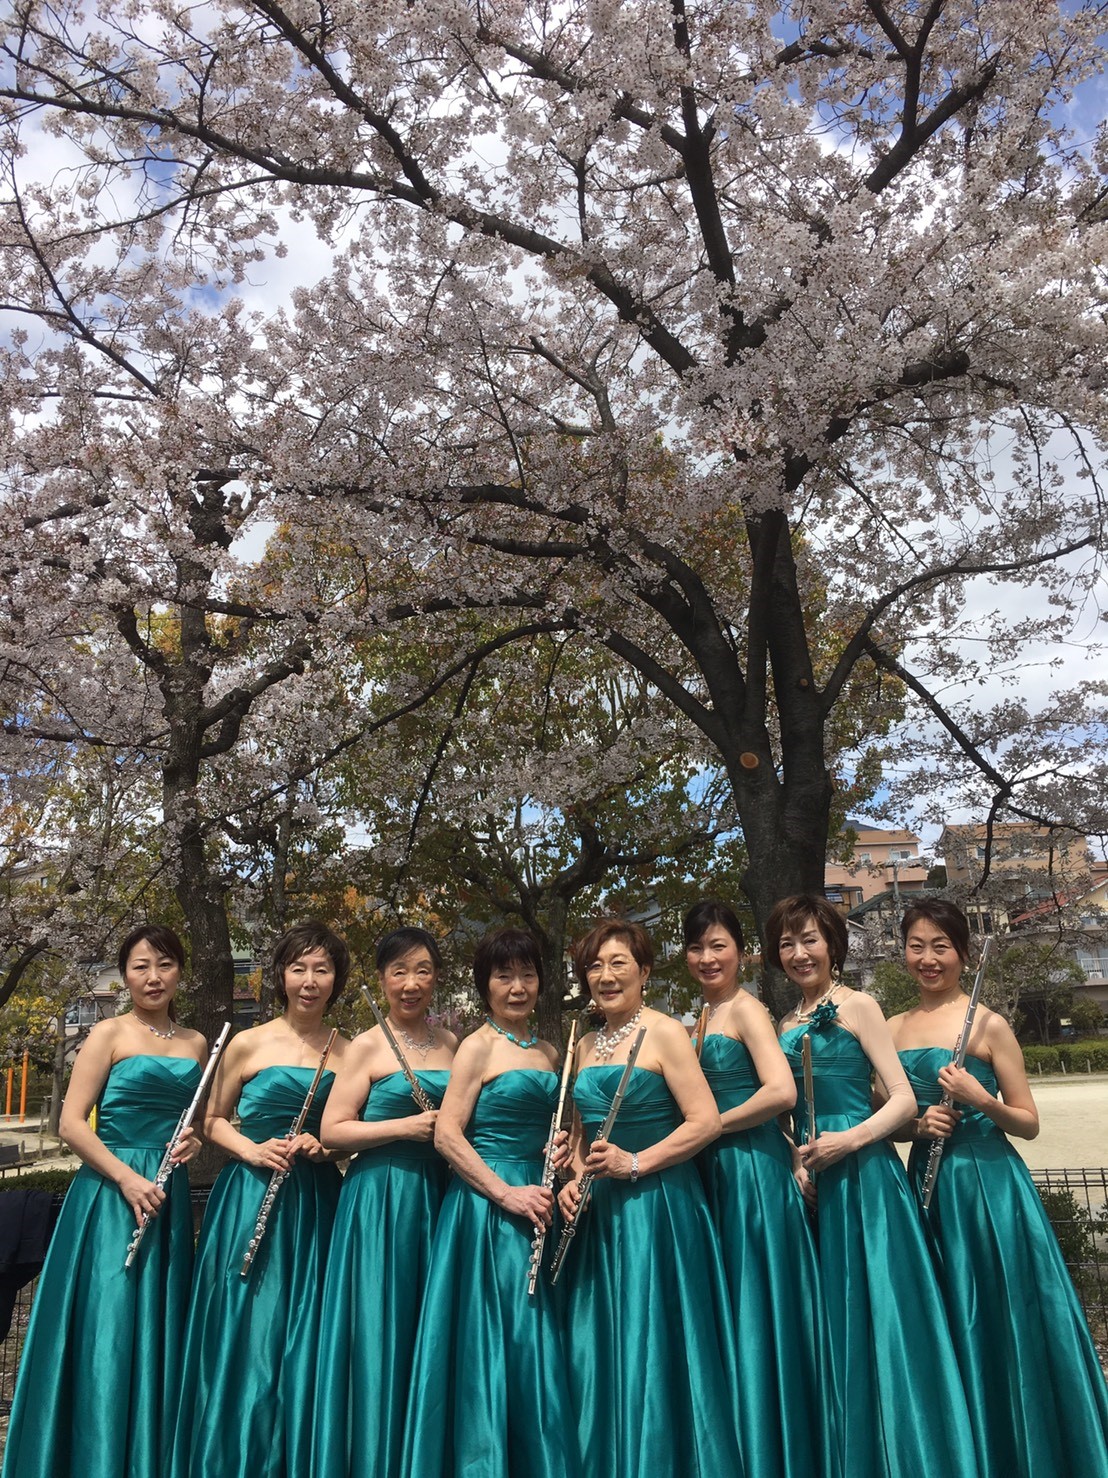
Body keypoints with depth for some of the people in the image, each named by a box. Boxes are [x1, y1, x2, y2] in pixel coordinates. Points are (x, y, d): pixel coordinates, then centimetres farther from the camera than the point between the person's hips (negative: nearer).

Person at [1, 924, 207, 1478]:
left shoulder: (195, 1043, 11)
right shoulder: (110, 1033, -4)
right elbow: (71, 1124, -9)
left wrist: (194, 1141, -1)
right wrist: (126, 1177, -19)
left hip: (169, 1196, 5)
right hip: (111, 1193, -5)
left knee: (159, 1333, 10)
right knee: (108, 1330, -2)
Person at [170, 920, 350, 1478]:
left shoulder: (347, 1052, 4)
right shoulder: (249, 1044, -3)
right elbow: (213, 1121, 6)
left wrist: (324, 1145, -8)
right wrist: (252, 1150, -11)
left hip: (317, 1204, 2)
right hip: (250, 1200, -2)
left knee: (305, 1340, 7)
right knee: (247, 1334, 2)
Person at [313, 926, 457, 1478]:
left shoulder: (451, 1044, 10)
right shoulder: (367, 1047, -4)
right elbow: (332, 1131, -9)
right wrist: (406, 1127, -17)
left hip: (437, 1193, 5)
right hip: (379, 1198, -4)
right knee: (380, 1334, 0)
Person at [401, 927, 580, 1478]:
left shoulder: (547, 1053, 12)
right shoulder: (478, 1046, -8)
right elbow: (447, 1135, -14)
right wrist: (506, 1193, -19)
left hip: (534, 1202, 6)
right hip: (486, 1206, -6)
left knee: (534, 1344, 10)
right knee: (493, 1343, -1)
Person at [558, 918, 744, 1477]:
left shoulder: (664, 1033, -8)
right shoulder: (586, 1045, 12)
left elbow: (706, 1122, -15)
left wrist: (634, 1163, -20)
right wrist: (575, 1179, 3)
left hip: (658, 1204, -7)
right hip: (600, 1213, 7)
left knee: (653, 1349, -1)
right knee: (600, 1352, 11)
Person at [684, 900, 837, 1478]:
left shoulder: (745, 1008, -12)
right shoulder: (704, 1018, 14)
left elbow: (781, 1091, -25)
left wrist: (712, 1125, -16)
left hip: (755, 1167, -9)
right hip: (718, 1172, 9)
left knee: (758, 1310, 1)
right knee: (732, 1316, 15)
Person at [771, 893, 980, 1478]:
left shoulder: (856, 1005, -4)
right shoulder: (785, 1025, 13)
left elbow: (903, 1100, -9)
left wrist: (851, 1139, -22)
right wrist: (795, 1161, -1)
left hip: (863, 1173, -6)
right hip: (811, 1180, 6)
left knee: (876, 1312, -3)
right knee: (830, 1322, 11)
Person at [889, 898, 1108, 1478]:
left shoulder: (987, 1024, -7)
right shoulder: (893, 1029, 7)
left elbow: (1029, 1123, -5)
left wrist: (983, 1102, -22)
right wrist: (919, 1125, -7)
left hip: (988, 1183, -5)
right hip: (928, 1184, 5)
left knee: (1004, 1325, 2)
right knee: (945, 1332, 13)